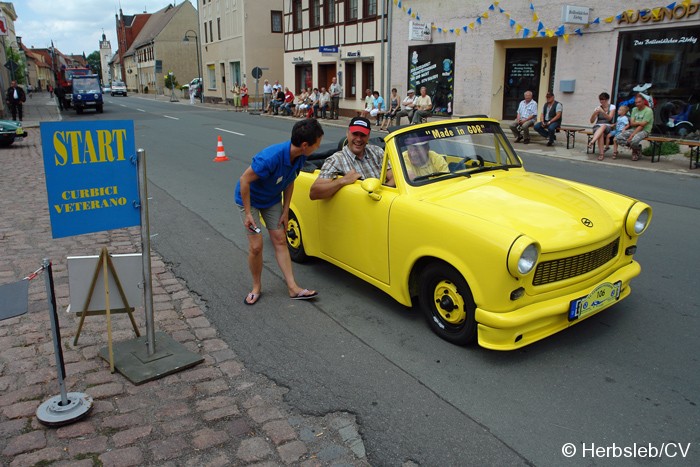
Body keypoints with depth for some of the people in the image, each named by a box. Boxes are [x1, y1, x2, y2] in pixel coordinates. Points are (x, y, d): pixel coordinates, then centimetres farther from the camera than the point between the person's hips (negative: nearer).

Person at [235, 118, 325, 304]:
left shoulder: (299, 157, -16)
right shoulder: (271, 157, -38)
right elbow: (244, 180, -29)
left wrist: (285, 211, 0)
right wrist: (248, 214, -24)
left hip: (272, 200, 6)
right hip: (250, 199, -6)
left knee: (280, 240, 4)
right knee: (256, 246, -7)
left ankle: (293, 288, 8)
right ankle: (256, 287, 16)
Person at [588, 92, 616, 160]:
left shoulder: (612, 107, 6)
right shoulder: (598, 108, 11)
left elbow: (609, 118, -10)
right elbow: (592, 121, 5)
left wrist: (602, 112, -26)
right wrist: (594, 113, -15)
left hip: (608, 127, -1)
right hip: (597, 127, 1)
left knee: (603, 126, -39)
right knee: (601, 133, -36)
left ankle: (592, 142, -60)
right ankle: (601, 153, -47)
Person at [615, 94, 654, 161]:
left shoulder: (648, 111, -8)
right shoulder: (634, 109, 12)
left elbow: (642, 126, -16)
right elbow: (632, 123, 4)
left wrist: (632, 135, -23)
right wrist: (639, 123, -14)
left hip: (644, 131, -6)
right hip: (633, 129, 6)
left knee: (634, 140, -37)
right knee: (618, 138, -17)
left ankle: (637, 151, -1)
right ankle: (635, 146, 2)